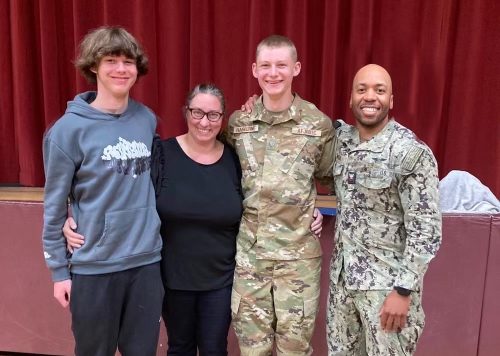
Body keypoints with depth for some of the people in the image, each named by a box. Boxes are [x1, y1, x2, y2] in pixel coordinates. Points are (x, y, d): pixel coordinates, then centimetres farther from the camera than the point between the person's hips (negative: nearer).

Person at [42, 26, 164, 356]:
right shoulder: (70, 128, -10)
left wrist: (151, 236, 10)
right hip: (94, 266, -3)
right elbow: (54, 205, -5)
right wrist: (59, 269, -4)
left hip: (147, 261, 3)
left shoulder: (147, 120, 2)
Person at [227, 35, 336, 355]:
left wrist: (305, 202, -3)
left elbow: (327, 178, 9)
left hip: (299, 250, -2)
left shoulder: (319, 124, -5)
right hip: (248, 248, 2)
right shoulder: (238, 122, 2)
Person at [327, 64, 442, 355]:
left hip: (387, 281, -6)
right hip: (342, 273, 6)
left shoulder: (412, 152, -18)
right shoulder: (341, 138, 1)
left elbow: (426, 229, -18)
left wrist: (403, 290, -18)